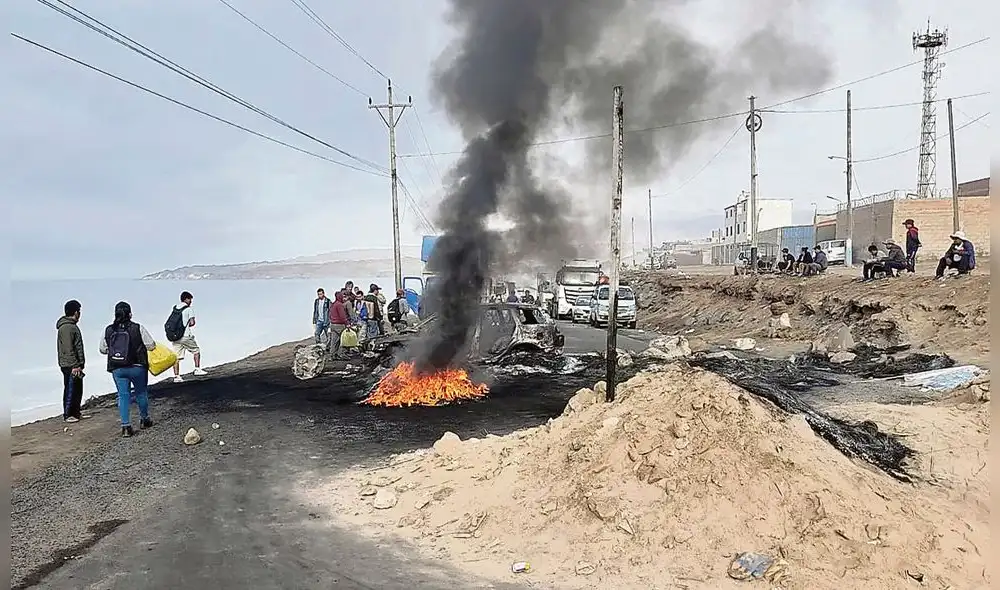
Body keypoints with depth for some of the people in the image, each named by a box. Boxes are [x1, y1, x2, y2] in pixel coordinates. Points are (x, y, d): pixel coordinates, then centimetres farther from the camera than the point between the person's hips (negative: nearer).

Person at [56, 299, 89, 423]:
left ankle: (76, 413, 22)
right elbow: (68, 349, -21)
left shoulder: (72, 326, 17)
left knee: (78, 390, 14)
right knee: (70, 390, -3)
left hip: (76, 366, 10)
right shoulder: (66, 327, -15)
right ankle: (67, 415, 5)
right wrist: (75, 366, -22)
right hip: (70, 366, -10)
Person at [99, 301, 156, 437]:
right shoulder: (138, 328, -10)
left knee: (123, 395, 7)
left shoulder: (108, 330, 0)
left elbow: (103, 350, 8)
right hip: (137, 367, -2)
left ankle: (125, 426, 1)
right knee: (141, 393, 16)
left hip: (117, 369, 2)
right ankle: (144, 419, 31)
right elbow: (151, 345, -8)